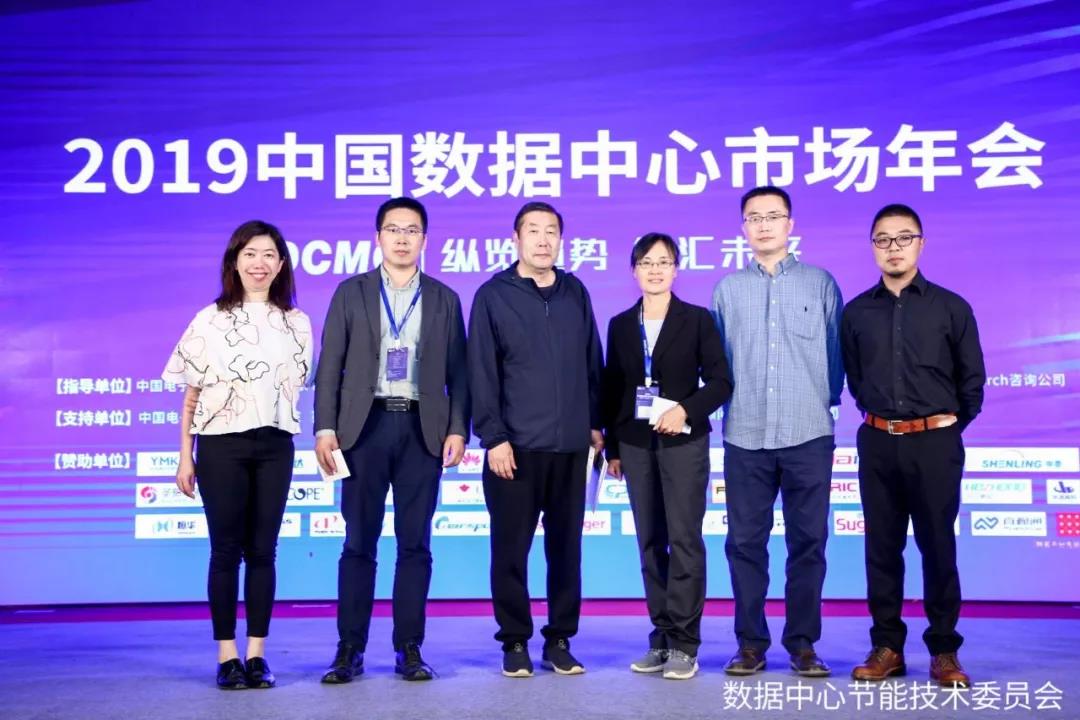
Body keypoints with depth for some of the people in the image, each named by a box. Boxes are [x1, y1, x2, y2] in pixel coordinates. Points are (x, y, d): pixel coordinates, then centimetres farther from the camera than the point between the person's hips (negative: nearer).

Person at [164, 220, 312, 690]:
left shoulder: (296, 322, 7)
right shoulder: (210, 320, 1)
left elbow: (295, 386, 12)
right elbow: (192, 394, 2)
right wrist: (186, 457, -1)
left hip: (275, 446, 2)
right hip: (222, 445, -2)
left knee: (262, 550, 4)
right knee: (226, 551, 2)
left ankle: (257, 655, 11)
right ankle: (227, 656, 8)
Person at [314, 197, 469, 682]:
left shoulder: (444, 299, 10)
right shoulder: (351, 293, 7)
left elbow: (457, 372, 6)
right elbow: (330, 366, 3)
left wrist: (457, 429, -4)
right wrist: (325, 428, -5)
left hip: (422, 429, 1)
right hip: (366, 425, 0)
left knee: (415, 543, 3)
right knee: (359, 542, 2)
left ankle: (409, 650, 10)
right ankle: (350, 649, 9)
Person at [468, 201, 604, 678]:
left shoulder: (576, 293, 10)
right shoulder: (493, 295, -1)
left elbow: (592, 363, 14)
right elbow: (481, 372, -5)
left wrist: (595, 422, 11)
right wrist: (493, 437, -10)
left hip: (571, 446, 3)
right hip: (515, 446, -3)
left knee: (566, 547, 8)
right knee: (511, 548, 3)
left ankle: (559, 641, 19)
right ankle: (515, 642, 15)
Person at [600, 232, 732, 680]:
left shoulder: (697, 319, 0)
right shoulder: (621, 325, 9)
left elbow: (721, 381, -3)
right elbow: (611, 390, 11)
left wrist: (686, 410, -18)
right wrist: (612, 447, 9)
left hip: (683, 441, -3)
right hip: (636, 444, 4)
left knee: (684, 539, -6)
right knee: (650, 542, 7)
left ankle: (683, 644, -1)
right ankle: (662, 638, 14)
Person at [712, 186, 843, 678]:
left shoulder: (820, 282, 7)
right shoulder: (727, 288, 9)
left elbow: (836, 350, 10)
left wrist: (826, 399, 7)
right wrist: (730, 400, 6)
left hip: (809, 434, -1)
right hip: (745, 436, 1)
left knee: (808, 541, 3)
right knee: (745, 542, 4)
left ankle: (802, 643, 14)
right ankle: (751, 643, 14)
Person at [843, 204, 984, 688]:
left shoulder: (950, 308, 0)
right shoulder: (856, 312, 5)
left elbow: (972, 378, 6)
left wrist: (950, 424, 8)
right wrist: (879, 415, 13)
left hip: (934, 443, -2)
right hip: (878, 443, 2)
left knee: (937, 546, 3)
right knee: (882, 546, 6)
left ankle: (944, 650, 13)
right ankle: (887, 645, 15)